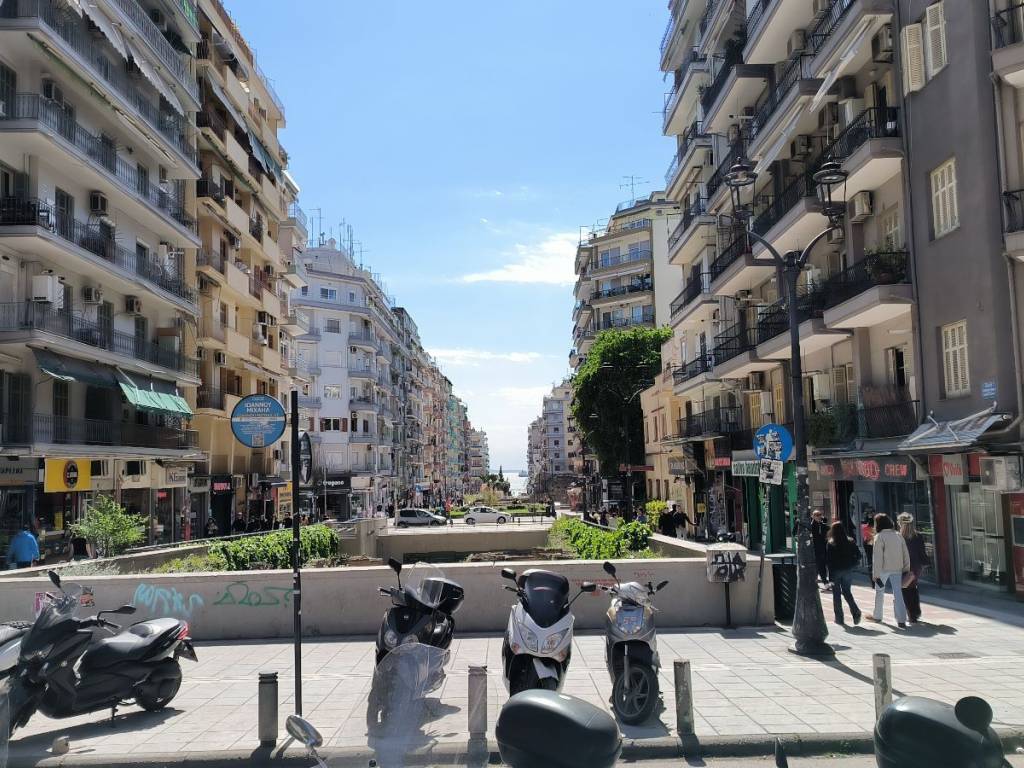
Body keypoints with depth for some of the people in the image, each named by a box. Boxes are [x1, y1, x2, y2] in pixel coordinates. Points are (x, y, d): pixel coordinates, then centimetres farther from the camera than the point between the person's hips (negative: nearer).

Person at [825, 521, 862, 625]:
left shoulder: (830, 544, -9)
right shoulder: (850, 542, -1)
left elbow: (827, 559, -12)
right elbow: (858, 555, -2)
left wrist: (830, 574, -7)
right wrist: (852, 565, 9)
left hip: (835, 571, -3)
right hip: (847, 571, 3)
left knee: (836, 594, 8)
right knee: (847, 592, 17)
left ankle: (839, 618, 8)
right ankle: (855, 612, -2)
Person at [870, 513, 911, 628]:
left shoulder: (879, 537, -9)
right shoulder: (898, 536, 8)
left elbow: (877, 557, -13)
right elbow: (906, 554, 8)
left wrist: (875, 574, -11)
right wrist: (906, 569, 15)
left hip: (884, 569, -4)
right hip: (897, 569, 4)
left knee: (879, 591, 14)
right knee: (898, 593, 1)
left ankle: (877, 616, 25)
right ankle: (901, 621, -9)